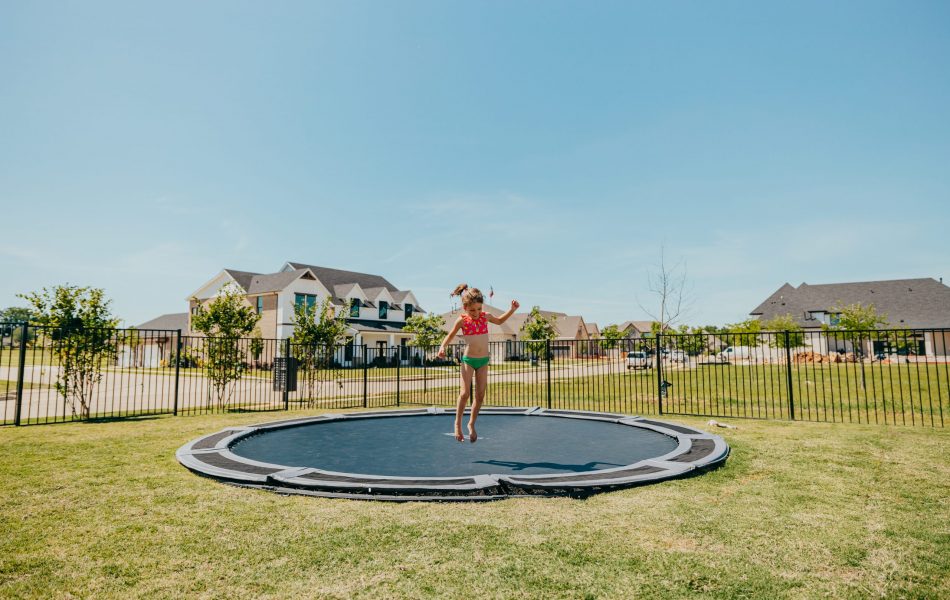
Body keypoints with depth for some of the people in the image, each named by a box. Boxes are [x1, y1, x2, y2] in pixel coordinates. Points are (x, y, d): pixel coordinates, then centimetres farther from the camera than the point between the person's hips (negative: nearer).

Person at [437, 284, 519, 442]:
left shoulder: (485, 316, 1)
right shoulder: (462, 320, -8)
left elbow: (500, 321, 22)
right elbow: (450, 335, 3)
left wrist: (512, 309, 10)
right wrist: (442, 347, -15)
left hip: (483, 360, 3)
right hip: (468, 360, -3)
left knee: (480, 395, 3)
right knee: (465, 393, -10)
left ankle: (472, 424, 20)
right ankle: (458, 423, 9)